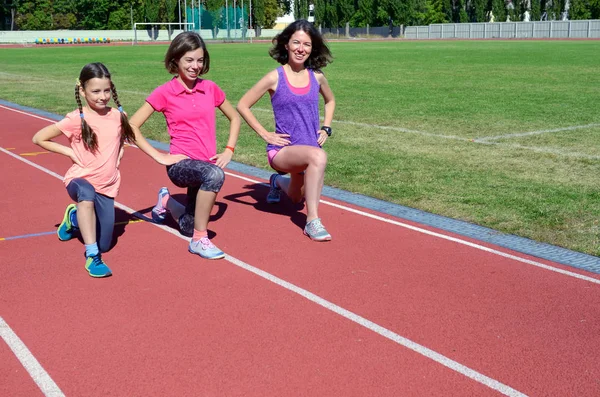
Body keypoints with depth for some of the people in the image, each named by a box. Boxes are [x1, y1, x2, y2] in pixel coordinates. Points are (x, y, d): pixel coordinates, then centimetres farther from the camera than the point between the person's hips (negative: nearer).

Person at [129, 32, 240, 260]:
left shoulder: (210, 89, 4)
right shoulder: (165, 93, -7)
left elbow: (234, 118, 17)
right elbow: (132, 126, -7)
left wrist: (229, 150, 4)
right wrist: (158, 156, -12)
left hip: (206, 165, 5)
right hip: (181, 164, -5)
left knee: (188, 227, 15)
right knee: (214, 174, -39)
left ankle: (166, 202, 48)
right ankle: (200, 240, -23)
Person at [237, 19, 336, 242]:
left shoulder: (317, 77, 2)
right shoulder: (275, 77, -10)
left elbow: (330, 100, 24)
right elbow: (243, 105, -4)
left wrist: (326, 128, 10)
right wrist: (265, 134, -9)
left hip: (307, 150, 5)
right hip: (282, 150, -5)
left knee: (296, 198, 22)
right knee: (318, 156, -36)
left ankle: (278, 182, 57)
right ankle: (312, 221, -29)